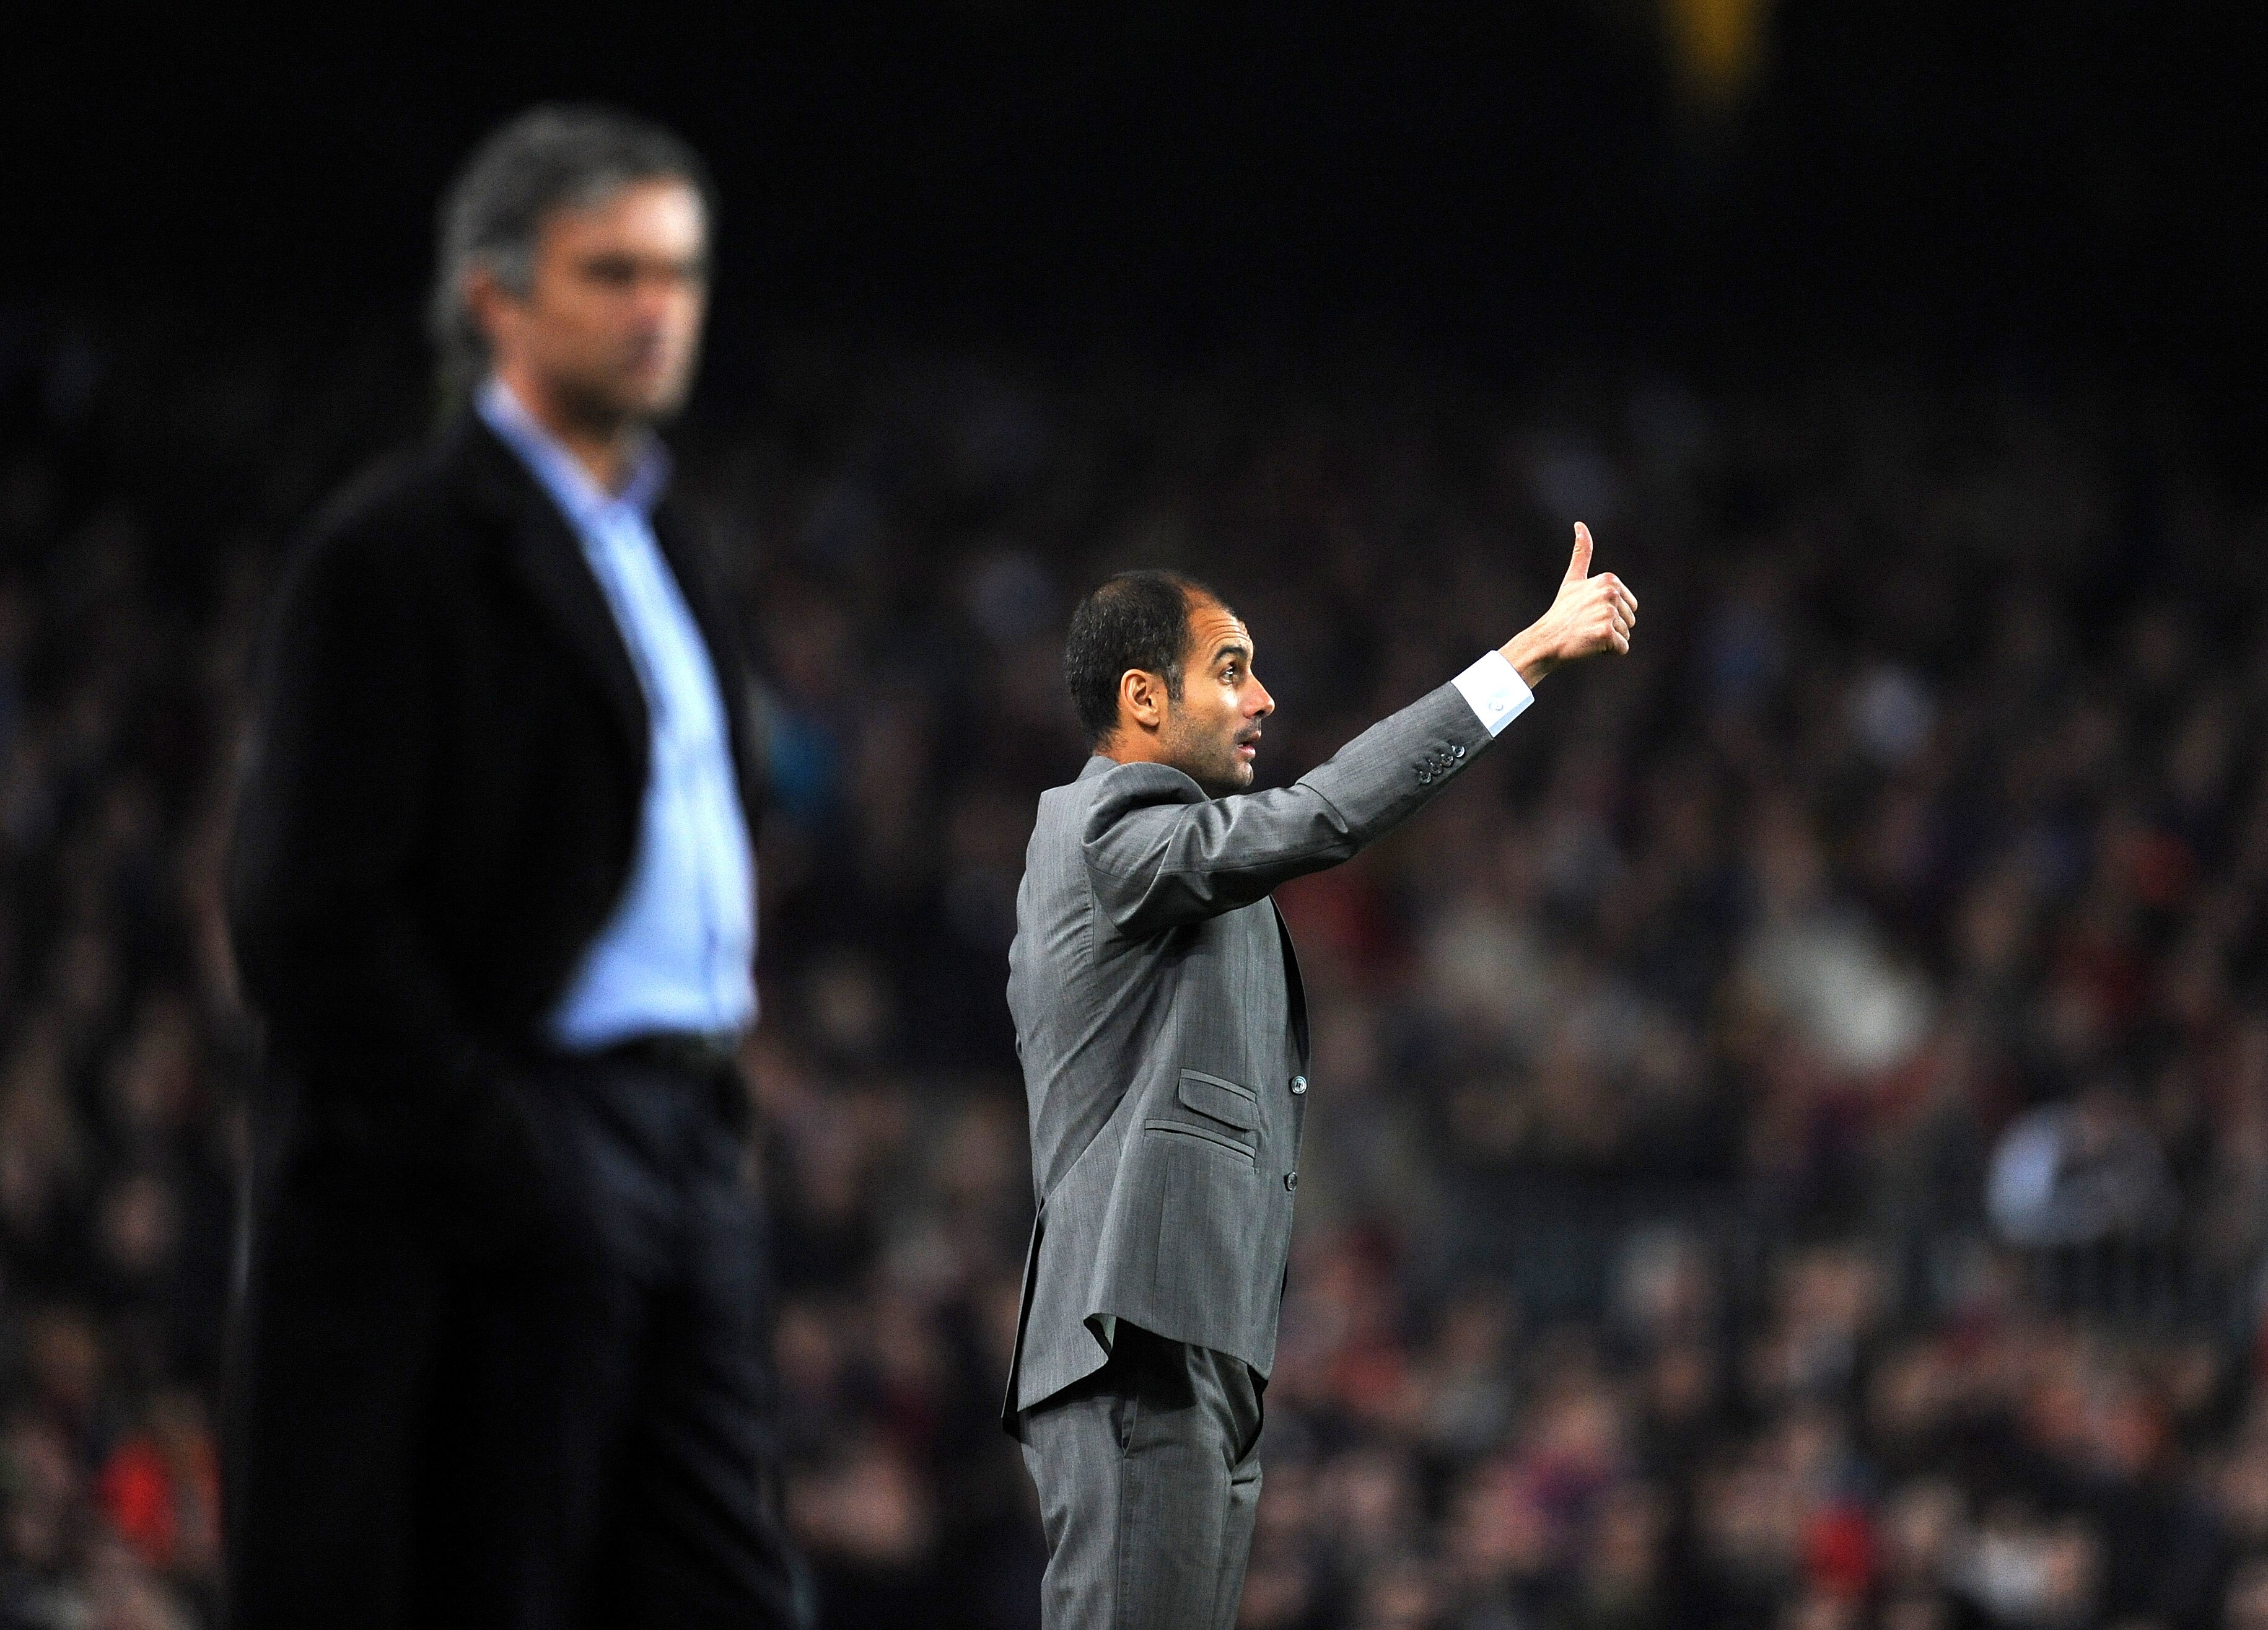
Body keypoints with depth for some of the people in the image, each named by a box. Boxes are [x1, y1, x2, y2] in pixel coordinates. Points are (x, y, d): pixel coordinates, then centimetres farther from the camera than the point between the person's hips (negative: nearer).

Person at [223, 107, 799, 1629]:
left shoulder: (664, 549, 18)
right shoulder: (396, 556, -9)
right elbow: (313, 916, -14)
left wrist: (711, 1101, 14)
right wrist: (492, 1165, -18)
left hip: (682, 1145, 8)